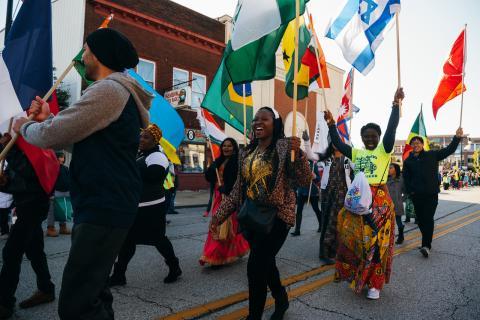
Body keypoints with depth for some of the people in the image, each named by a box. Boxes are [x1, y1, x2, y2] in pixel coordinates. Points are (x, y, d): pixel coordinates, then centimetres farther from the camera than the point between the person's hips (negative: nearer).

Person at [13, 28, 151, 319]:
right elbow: (70, 138, 25)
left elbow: (52, 137, -15)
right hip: (104, 205, 11)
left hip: (105, 208, -11)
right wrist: (48, 118, 12)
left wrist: (25, 126, 6)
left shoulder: (109, 89, -13)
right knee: (92, 292, 19)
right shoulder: (117, 91, 22)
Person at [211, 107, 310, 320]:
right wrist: (221, 213, 10)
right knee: (265, 263, 19)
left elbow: (305, 180, -12)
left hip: (276, 216, -6)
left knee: (256, 267, -7)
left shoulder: (285, 147, -8)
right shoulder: (247, 152, 9)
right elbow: (238, 188, 13)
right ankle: (281, 300, 46)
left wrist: (298, 154, -27)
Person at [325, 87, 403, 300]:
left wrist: (396, 104, -24)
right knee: (354, 239, 8)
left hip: (379, 201, -4)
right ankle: (356, 276, 26)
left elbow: (391, 130, -14)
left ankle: (375, 284, 13)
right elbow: (338, 144, 5)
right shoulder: (356, 153, 12)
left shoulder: (384, 150, 0)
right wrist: (331, 124, -6)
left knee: (377, 241, 1)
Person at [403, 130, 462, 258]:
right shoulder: (408, 161, 8)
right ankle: (427, 241, 27)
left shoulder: (432, 155, 4)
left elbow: (448, 150, 2)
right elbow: (406, 178, 11)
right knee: (420, 219, 9)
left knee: (428, 219, -10)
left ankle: (426, 245, -13)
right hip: (416, 195, 3)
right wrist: (410, 191, 2)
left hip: (431, 194, -3)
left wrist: (457, 138, -8)